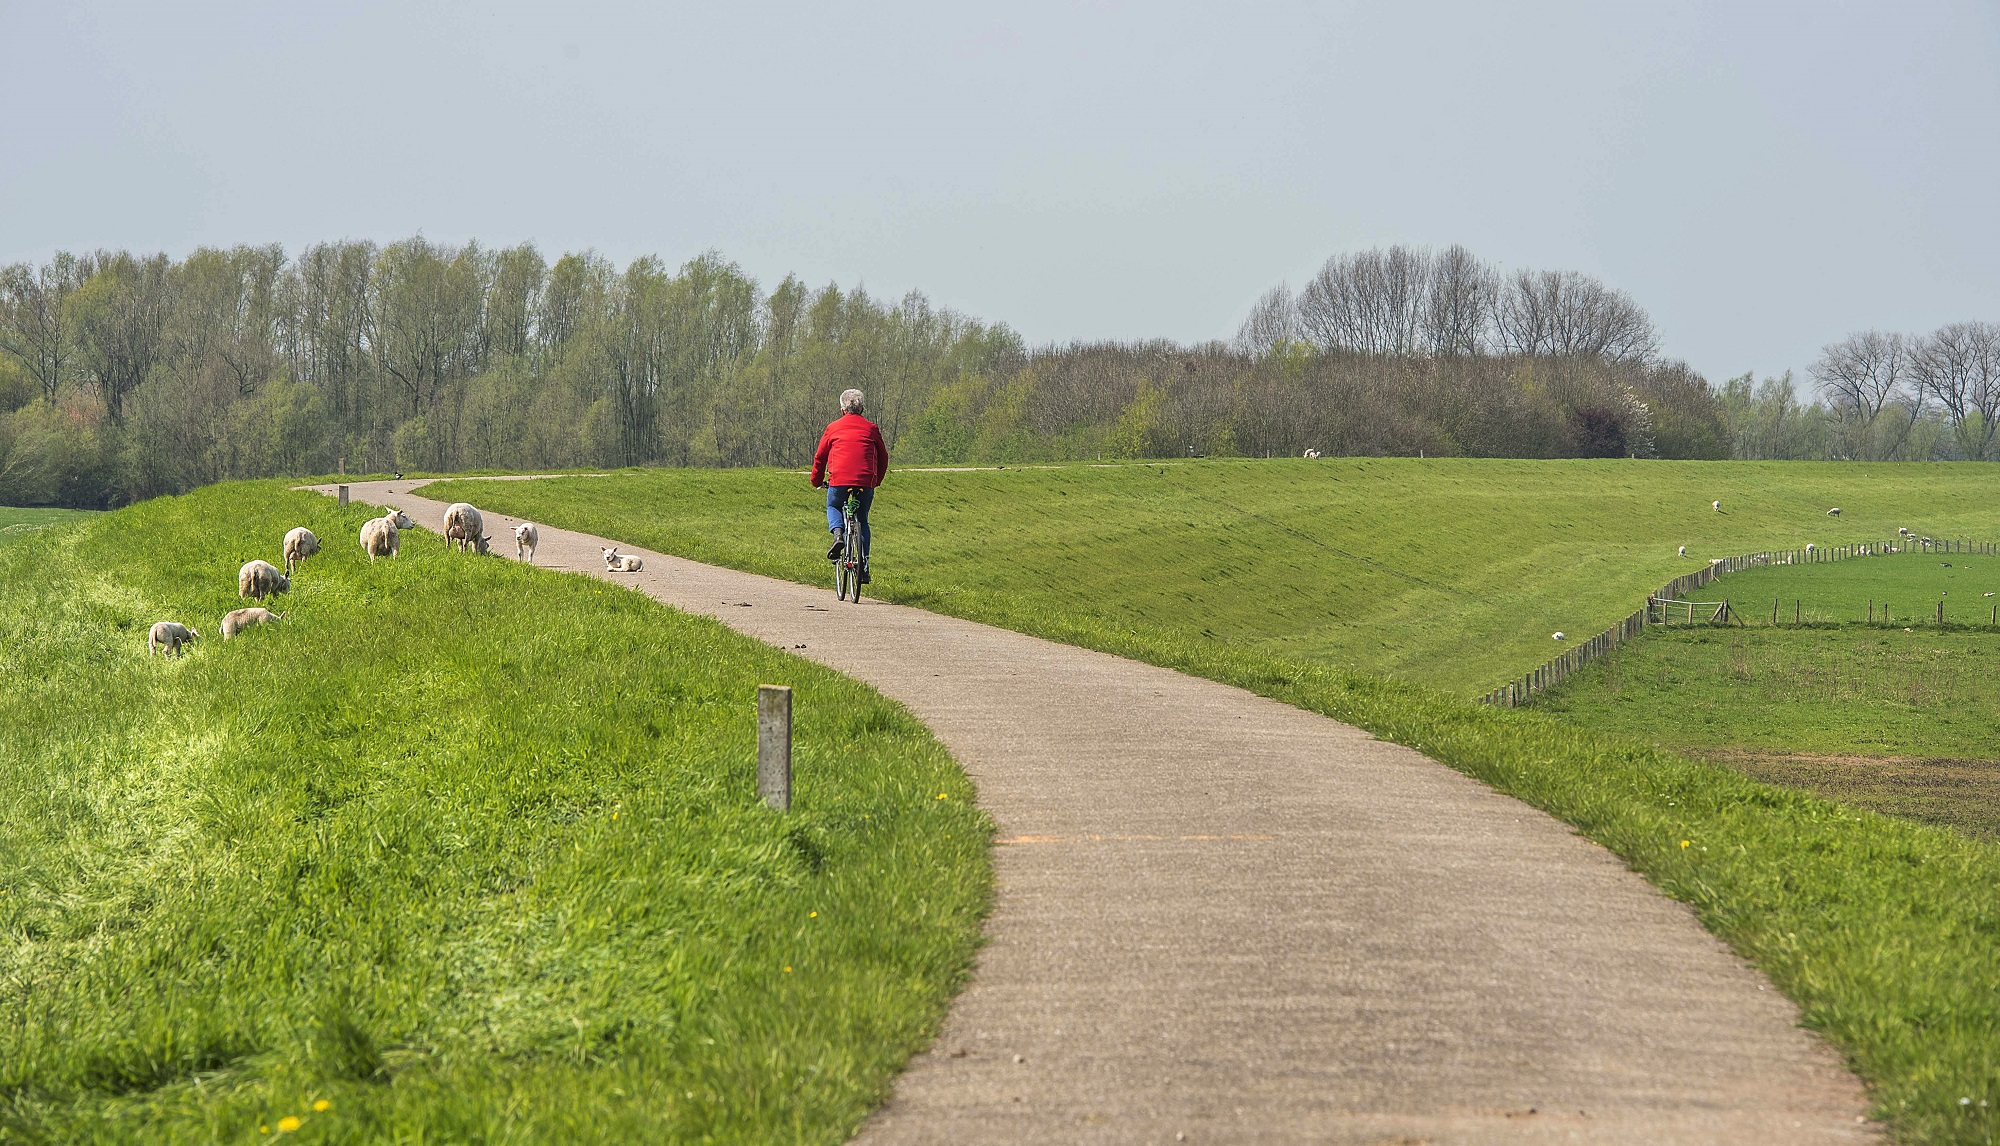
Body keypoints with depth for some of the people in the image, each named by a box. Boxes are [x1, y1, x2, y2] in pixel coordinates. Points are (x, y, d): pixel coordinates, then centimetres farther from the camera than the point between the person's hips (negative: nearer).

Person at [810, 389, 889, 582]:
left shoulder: (833, 427, 10)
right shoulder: (871, 428, 12)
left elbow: (820, 457, 14)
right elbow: (883, 457, 19)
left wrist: (817, 481, 29)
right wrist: (876, 481, 34)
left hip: (839, 479, -1)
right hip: (866, 481, 1)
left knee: (833, 508, 27)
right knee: (862, 521, 18)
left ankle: (838, 534, -5)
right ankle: (864, 567, 10)